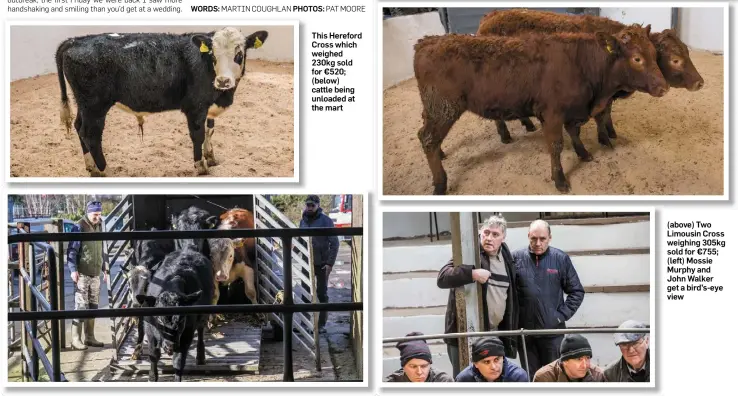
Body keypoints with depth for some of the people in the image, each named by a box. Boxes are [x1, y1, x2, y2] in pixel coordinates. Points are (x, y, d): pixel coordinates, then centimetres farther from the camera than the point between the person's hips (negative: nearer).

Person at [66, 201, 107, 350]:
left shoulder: (99, 226, 13)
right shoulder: (79, 227, -9)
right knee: (81, 305, -8)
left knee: (93, 306, 10)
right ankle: (76, 339, -5)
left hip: (95, 273, 7)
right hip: (82, 274, -7)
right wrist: (73, 269, -20)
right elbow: (72, 250, -12)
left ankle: (89, 337, 17)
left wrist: (104, 269, 22)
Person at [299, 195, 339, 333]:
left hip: (322, 264, -4)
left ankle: (322, 324, 7)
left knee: (322, 294, 2)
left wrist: (330, 263, -17)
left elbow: (334, 243, -10)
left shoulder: (326, 221, -7)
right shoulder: (303, 221, 8)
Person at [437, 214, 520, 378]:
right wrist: (472, 273, -34)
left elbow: (512, 297, 17)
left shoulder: (506, 257, 10)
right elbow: (442, 278, -21)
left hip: (494, 335, 6)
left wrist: (510, 332, 15)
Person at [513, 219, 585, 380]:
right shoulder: (516, 258, 0)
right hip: (524, 330, 0)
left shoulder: (561, 259, 1)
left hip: (553, 330, 0)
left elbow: (577, 291, 5)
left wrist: (562, 315, -4)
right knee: (530, 376, 8)